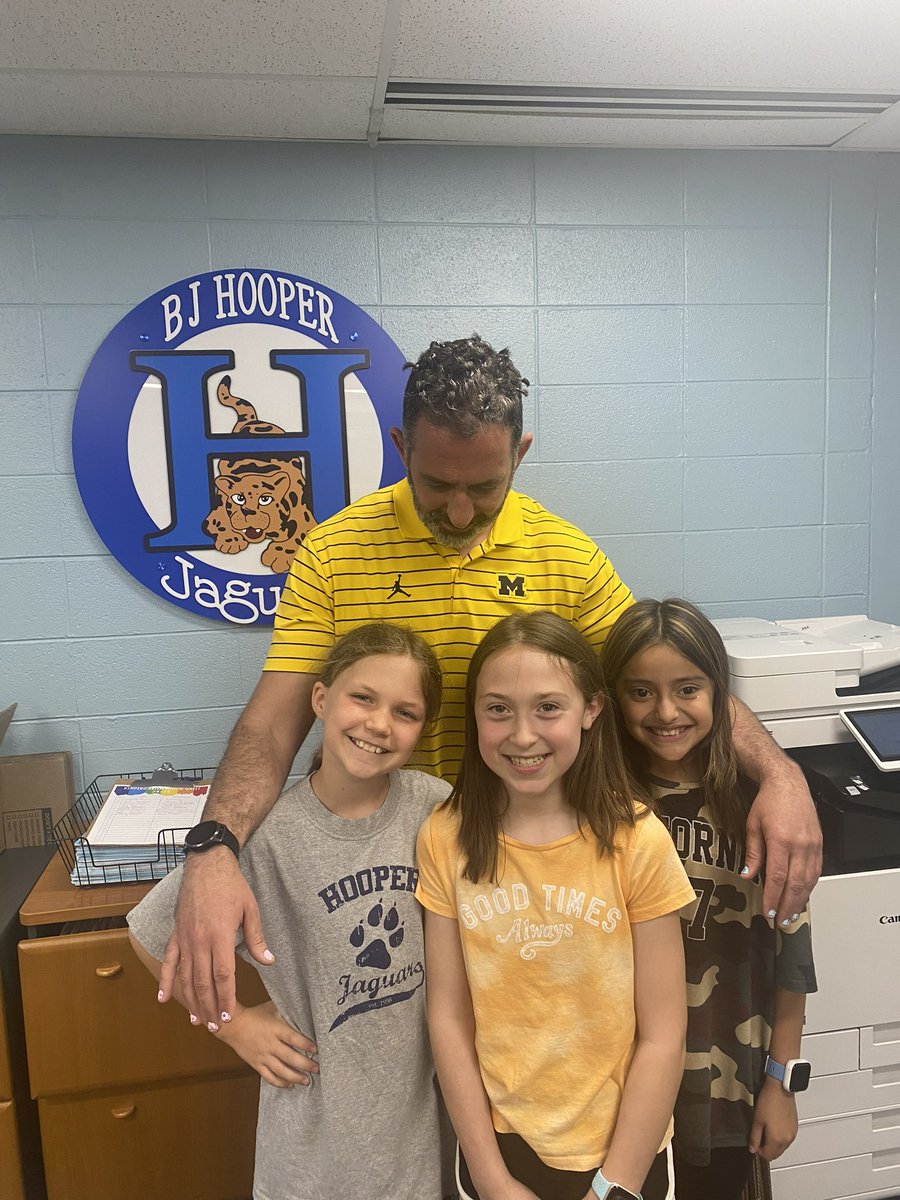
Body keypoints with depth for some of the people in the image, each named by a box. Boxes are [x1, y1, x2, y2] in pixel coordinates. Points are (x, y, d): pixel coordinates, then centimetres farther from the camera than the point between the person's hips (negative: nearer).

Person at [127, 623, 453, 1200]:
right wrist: (232, 1021, -4)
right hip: (319, 1100, -2)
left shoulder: (435, 806, -15)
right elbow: (153, 934, -8)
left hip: (419, 1091, 3)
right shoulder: (269, 832, -23)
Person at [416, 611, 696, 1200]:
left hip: (621, 1151, -1)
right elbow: (449, 1017, -7)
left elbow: (662, 1038, -12)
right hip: (495, 1148, 1)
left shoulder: (638, 841, -17)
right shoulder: (445, 839, -12)